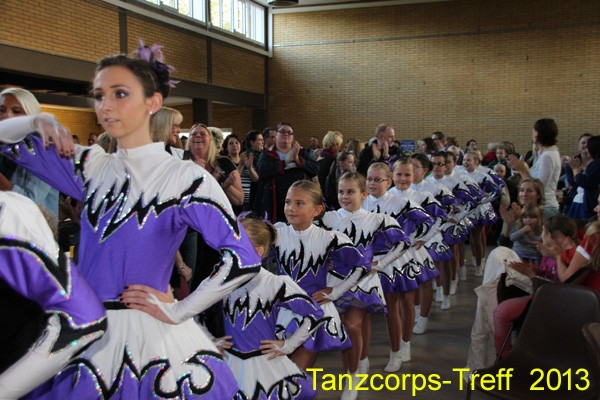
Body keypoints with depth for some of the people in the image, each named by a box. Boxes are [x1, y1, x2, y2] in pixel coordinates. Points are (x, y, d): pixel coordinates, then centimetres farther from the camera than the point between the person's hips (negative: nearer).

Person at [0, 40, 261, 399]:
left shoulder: (185, 177, -15)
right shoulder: (91, 166, 3)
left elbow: (244, 260, -21)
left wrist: (178, 312, -15)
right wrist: (38, 121, -4)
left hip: (148, 334, -5)